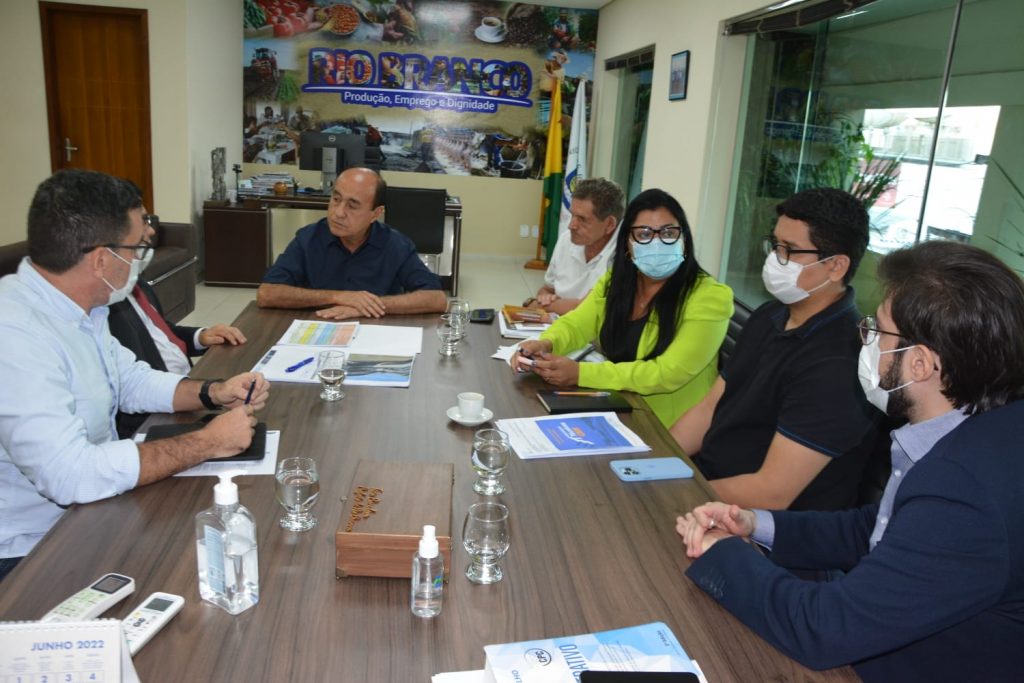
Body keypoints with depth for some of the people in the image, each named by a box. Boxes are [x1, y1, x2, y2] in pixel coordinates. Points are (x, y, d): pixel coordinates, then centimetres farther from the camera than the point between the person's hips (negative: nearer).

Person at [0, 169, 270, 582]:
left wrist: (214, 393, -3)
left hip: (92, 506, 8)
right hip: (34, 551, -8)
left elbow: (131, 380, 15)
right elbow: (71, 476, -34)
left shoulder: (78, 309, 0)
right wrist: (207, 443, -25)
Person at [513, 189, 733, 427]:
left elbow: (669, 374, -22)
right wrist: (545, 344, -21)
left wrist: (580, 373, -27)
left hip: (673, 433, -6)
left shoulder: (709, 297, -16)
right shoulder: (615, 280, 4)